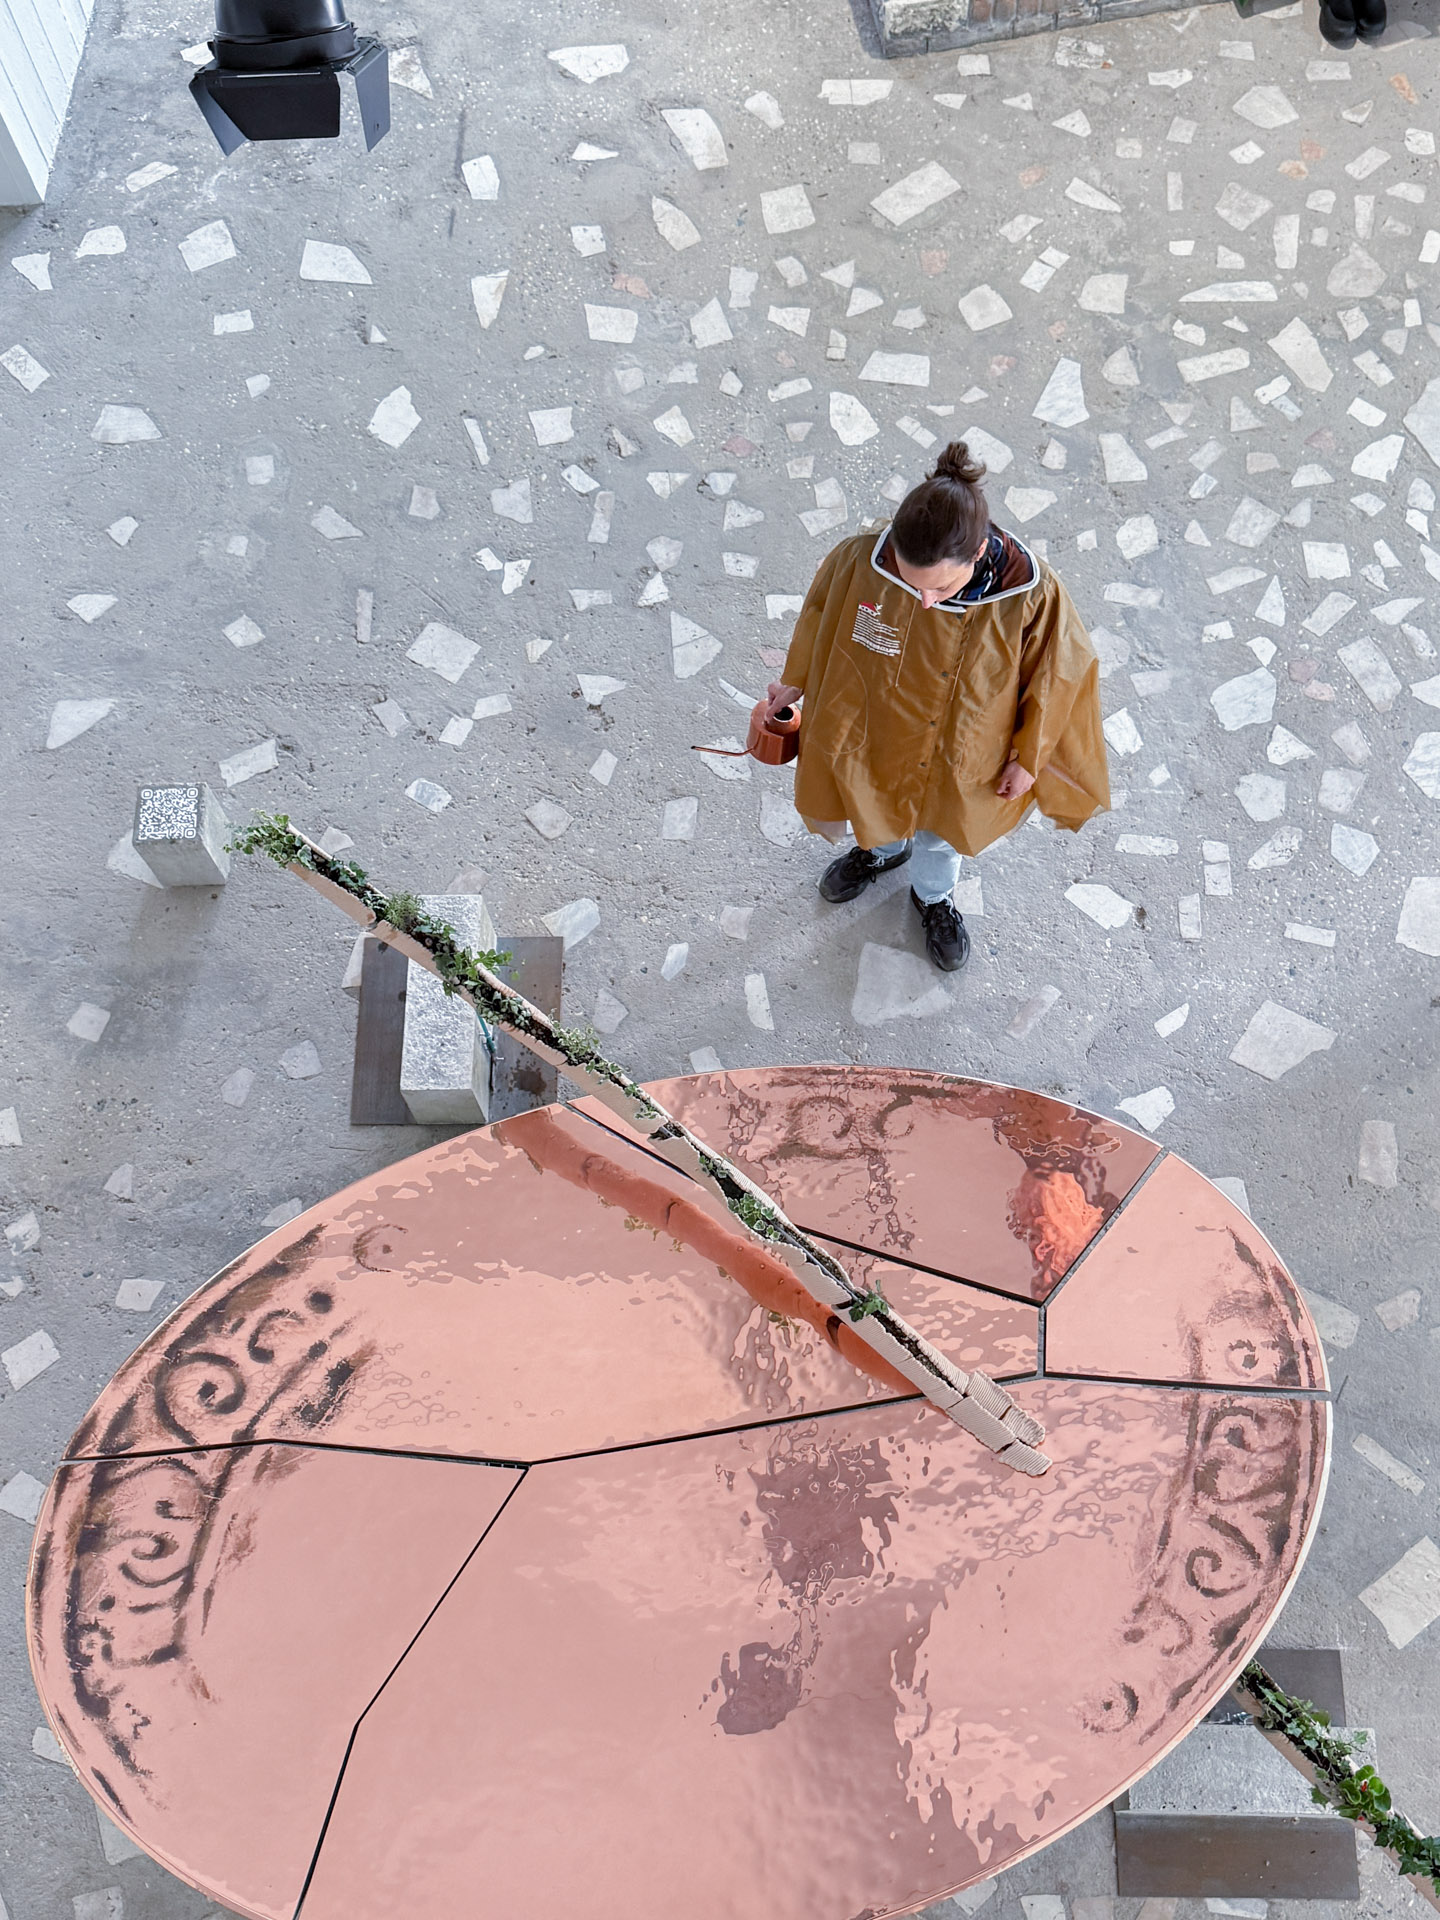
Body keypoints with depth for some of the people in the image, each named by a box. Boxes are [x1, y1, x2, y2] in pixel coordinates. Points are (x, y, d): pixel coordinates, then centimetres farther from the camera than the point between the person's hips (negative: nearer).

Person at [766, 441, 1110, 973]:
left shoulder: (1032, 595, -36)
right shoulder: (861, 561, -34)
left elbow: (1058, 672, -16)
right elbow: (822, 612, -11)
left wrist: (1029, 756, -4)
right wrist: (795, 681, 6)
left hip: (960, 758, 0)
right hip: (876, 736, 1)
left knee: (939, 833, 31)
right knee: (874, 809, 33)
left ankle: (933, 895, 67)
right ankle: (882, 848, 72)